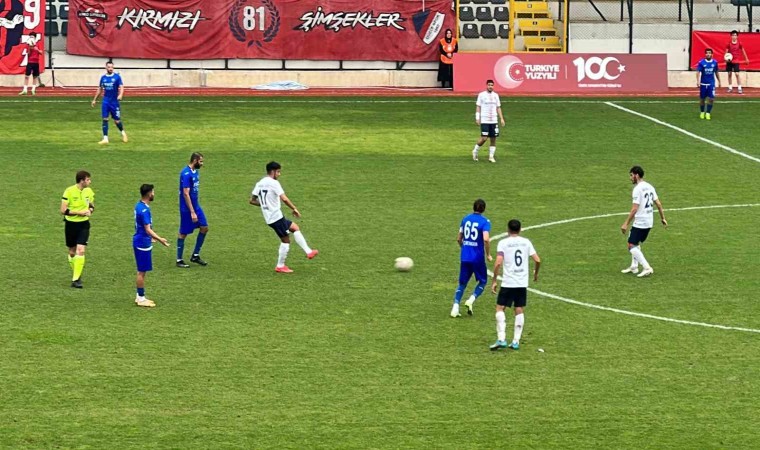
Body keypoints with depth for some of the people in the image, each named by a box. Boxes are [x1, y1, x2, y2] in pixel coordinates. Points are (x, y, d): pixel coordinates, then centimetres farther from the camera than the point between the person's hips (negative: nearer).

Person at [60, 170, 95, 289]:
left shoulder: (89, 191, 1)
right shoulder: (69, 191, -13)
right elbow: (63, 210, -14)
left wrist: (90, 210, -5)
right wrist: (79, 212, -21)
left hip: (84, 224, 2)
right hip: (71, 224, -2)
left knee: (80, 250, -12)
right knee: (72, 252, 9)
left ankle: (76, 279, -12)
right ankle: (76, 274, 32)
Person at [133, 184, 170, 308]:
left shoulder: (139, 206, 9)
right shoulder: (144, 210, -22)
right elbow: (148, 229, -25)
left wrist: (151, 237, 31)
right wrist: (159, 239, -28)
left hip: (140, 241, 10)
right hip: (143, 244, -10)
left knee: (142, 271, 16)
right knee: (142, 272, -2)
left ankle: (140, 297, 22)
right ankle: (141, 299, 5)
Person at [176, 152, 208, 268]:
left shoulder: (195, 172, 8)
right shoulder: (186, 174, -21)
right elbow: (186, 194, -23)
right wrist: (192, 212, -24)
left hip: (196, 206, 9)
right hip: (187, 208, -9)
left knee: (204, 227, 7)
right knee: (183, 233, 0)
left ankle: (195, 256, 16)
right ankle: (179, 260, 10)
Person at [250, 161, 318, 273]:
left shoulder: (259, 184, 11)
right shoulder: (273, 183, -14)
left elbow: (252, 201, 13)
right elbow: (284, 199, -23)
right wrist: (294, 209, -11)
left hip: (269, 217, 9)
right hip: (276, 217, -9)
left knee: (295, 228, 16)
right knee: (286, 240, 0)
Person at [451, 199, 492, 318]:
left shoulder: (465, 219, 7)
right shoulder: (485, 222, -8)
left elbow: (459, 238, 12)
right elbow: (486, 239, -22)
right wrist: (488, 254, -9)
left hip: (464, 257, 4)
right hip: (478, 257, -4)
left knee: (462, 283, 14)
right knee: (483, 281, 15)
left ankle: (455, 308, 3)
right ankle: (471, 300, -6)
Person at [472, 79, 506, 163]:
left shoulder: (495, 95, 10)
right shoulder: (481, 95, 0)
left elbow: (498, 108, 13)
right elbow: (478, 107, 1)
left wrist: (501, 119, 5)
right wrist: (477, 118, -7)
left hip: (494, 121, 4)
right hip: (484, 121, -4)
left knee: (493, 139, 0)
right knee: (484, 138, -10)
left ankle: (491, 156, 7)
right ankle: (475, 151, 12)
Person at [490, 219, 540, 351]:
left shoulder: (503, 243, -5)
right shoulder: (526, 242, 5)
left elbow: (498, 262, -14)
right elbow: (537, 260, 3)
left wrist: (494, 281, -6)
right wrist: (535, 273, 22)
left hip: (508, 283, -4)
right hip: (523, 283, 4)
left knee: (500, 308, 3)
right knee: (519, 310, 10)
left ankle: (501, 339, -10)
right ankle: (516, 341, 8)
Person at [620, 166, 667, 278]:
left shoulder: (638, 189, -16)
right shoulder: (649, 187, 10)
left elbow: (635, 209, -21)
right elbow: (658, 204, 13)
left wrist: (626, 223, -18)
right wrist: (663, 218, 22)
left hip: (640, 222, -9)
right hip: (649, 222, 9)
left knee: (631, 245, -7)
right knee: (636, 243, 23)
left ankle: (647, 268, -15)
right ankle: (634, 266, 28)